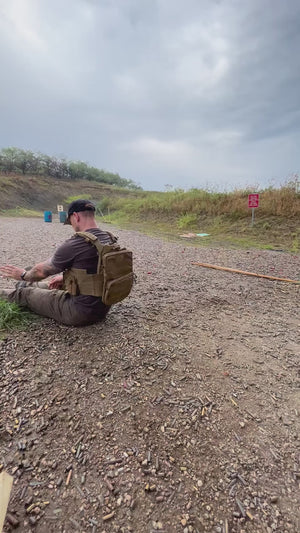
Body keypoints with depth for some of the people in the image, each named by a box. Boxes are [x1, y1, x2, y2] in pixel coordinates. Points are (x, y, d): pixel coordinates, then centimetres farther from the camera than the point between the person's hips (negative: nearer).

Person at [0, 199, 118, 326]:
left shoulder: (73, 245, -22)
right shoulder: (110, 240, 0)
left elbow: (42, 271, -5)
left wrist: (24, 275, 16)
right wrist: (65, 277, 26)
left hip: (80, 313, -7)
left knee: (27, 293, 14)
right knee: (58, 286, 32)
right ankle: (28, 285, 59)